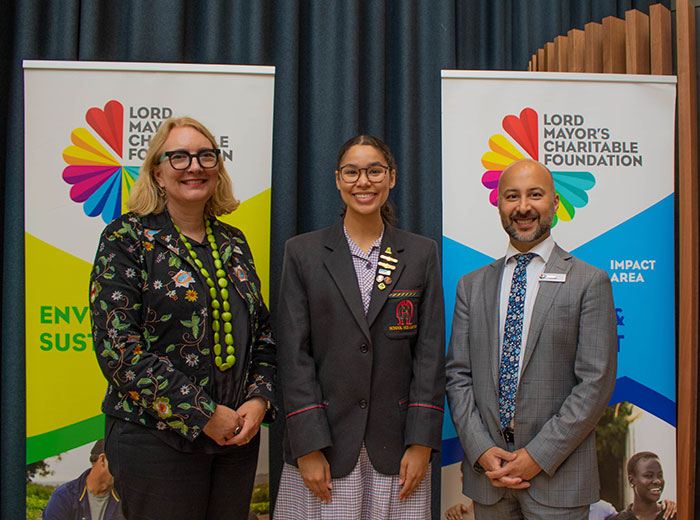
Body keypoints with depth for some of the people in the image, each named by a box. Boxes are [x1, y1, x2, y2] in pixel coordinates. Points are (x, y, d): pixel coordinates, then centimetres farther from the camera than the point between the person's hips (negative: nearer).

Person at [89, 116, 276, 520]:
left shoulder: (233, 242, 10)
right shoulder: (127, 238, -6)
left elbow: (263, 331, 13)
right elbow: (117, 346, -14)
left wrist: (259, 399, -4)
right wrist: (202, 415, -15)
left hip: (238, 435, 5)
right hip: (156, 438, -5)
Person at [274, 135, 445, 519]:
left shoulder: (422, 254, 5)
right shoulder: (302, 253, 2)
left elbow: (430, 350, 2)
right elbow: (294, 353, -2)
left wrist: (421, 443, -5)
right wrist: (308, 446, -9)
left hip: (396, 449, 1)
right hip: (323, 447, -1)